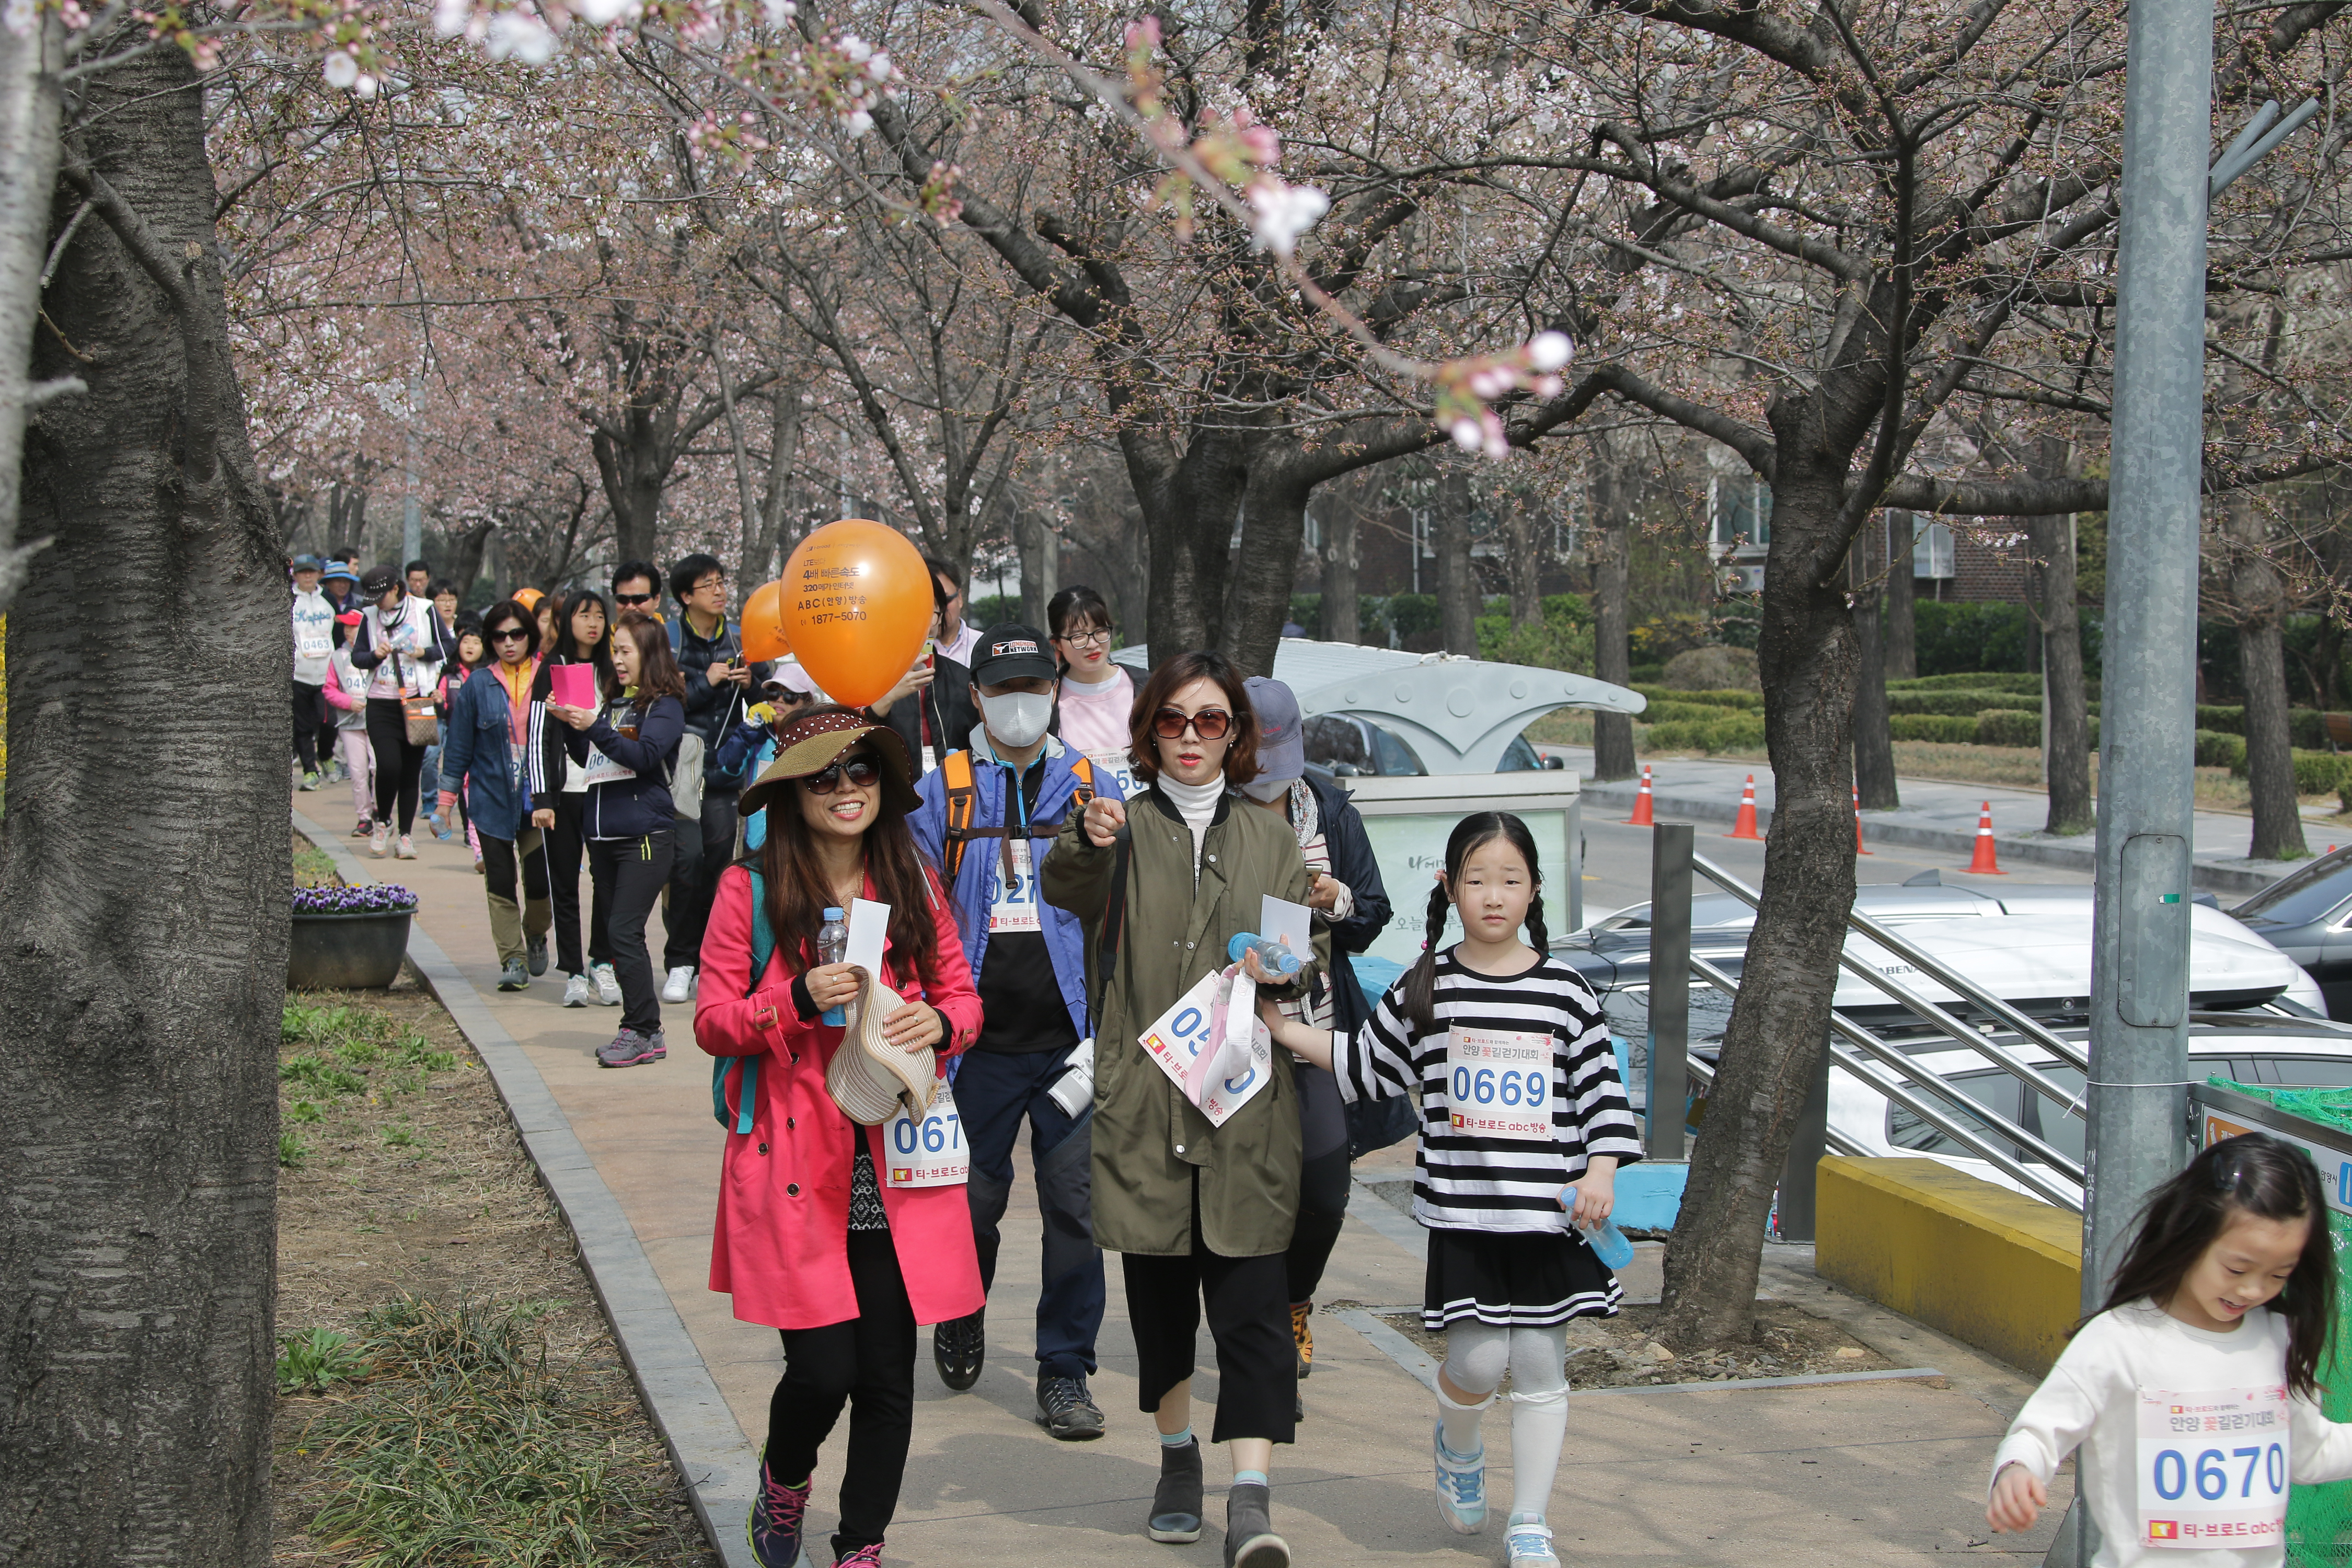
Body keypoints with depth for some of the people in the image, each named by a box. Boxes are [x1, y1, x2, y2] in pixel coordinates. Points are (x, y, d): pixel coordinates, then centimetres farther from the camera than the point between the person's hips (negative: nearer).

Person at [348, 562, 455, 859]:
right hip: (381, 703, 1)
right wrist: (375, 655, -12)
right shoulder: (369, 617, 7)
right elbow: (357, 656, 9)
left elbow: (446, 646, 5)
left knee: (412, 770, 2)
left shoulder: (424, 610, 1)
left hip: (417, 701, -1)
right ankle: (383, 822, 11)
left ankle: (406, 834, 12)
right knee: (388, 765, -13)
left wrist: (424, 653, -15)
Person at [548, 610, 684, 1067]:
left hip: (645, 834, -7)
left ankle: (641, 1031, -5)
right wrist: (569, 724, 3)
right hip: (604, 835, 7)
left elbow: (645, 755, -19)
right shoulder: (614, 701, 15)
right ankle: (644, 1032, 14)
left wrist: (595, 727, -26)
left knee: (624, 931, -12)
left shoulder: (665, 705, -4)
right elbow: (587, 759, 19)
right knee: (618, 933, 8)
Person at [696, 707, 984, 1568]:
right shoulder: (749, 890, -1)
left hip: (898, 1166, 3)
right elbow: (712, 1021, -2)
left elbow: (963, 997, 14)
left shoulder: (915, 885, 8)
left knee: (888, 1375, 4)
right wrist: (800, 999, -19)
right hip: (796, 1168, -3)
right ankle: (784, 1482, 28)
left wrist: (939, 1024, -9)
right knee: (823, 1368, -7)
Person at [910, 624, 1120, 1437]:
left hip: (1073, 1040, 0)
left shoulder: (1094, 789, 7)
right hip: (981, 1037, 0)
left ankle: (1065, 1371, 8)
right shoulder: (941, 793, 5)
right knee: (972, 1199, 10)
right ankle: (960, 1320, 37)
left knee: (1075, 1202, -2)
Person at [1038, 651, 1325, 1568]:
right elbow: (1066, 893, -15)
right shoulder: (1125, 831, 5)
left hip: (1246, 1104, 0)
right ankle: (1178, 1457, 31)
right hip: (1142, 1100, 0)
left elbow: (1314, 950, 13)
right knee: (1158, 1293, 11)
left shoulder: (1270, 842, 13)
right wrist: (1086, 844, -36)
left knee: (1252, 1301, -8)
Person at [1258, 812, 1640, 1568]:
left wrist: (1601, 1172, -7)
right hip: (1461, 1213, -1)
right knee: (1477, 1359, -7)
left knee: (1540, 1365, 4)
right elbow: (1366, 1064, 12)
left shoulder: (1565, 990, 2)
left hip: (1548, 1214, 1)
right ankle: (1457, 1447, 29)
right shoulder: (1424, 989, 1)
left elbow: (1602, 1086, 4)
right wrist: (1284, 1028, 5)